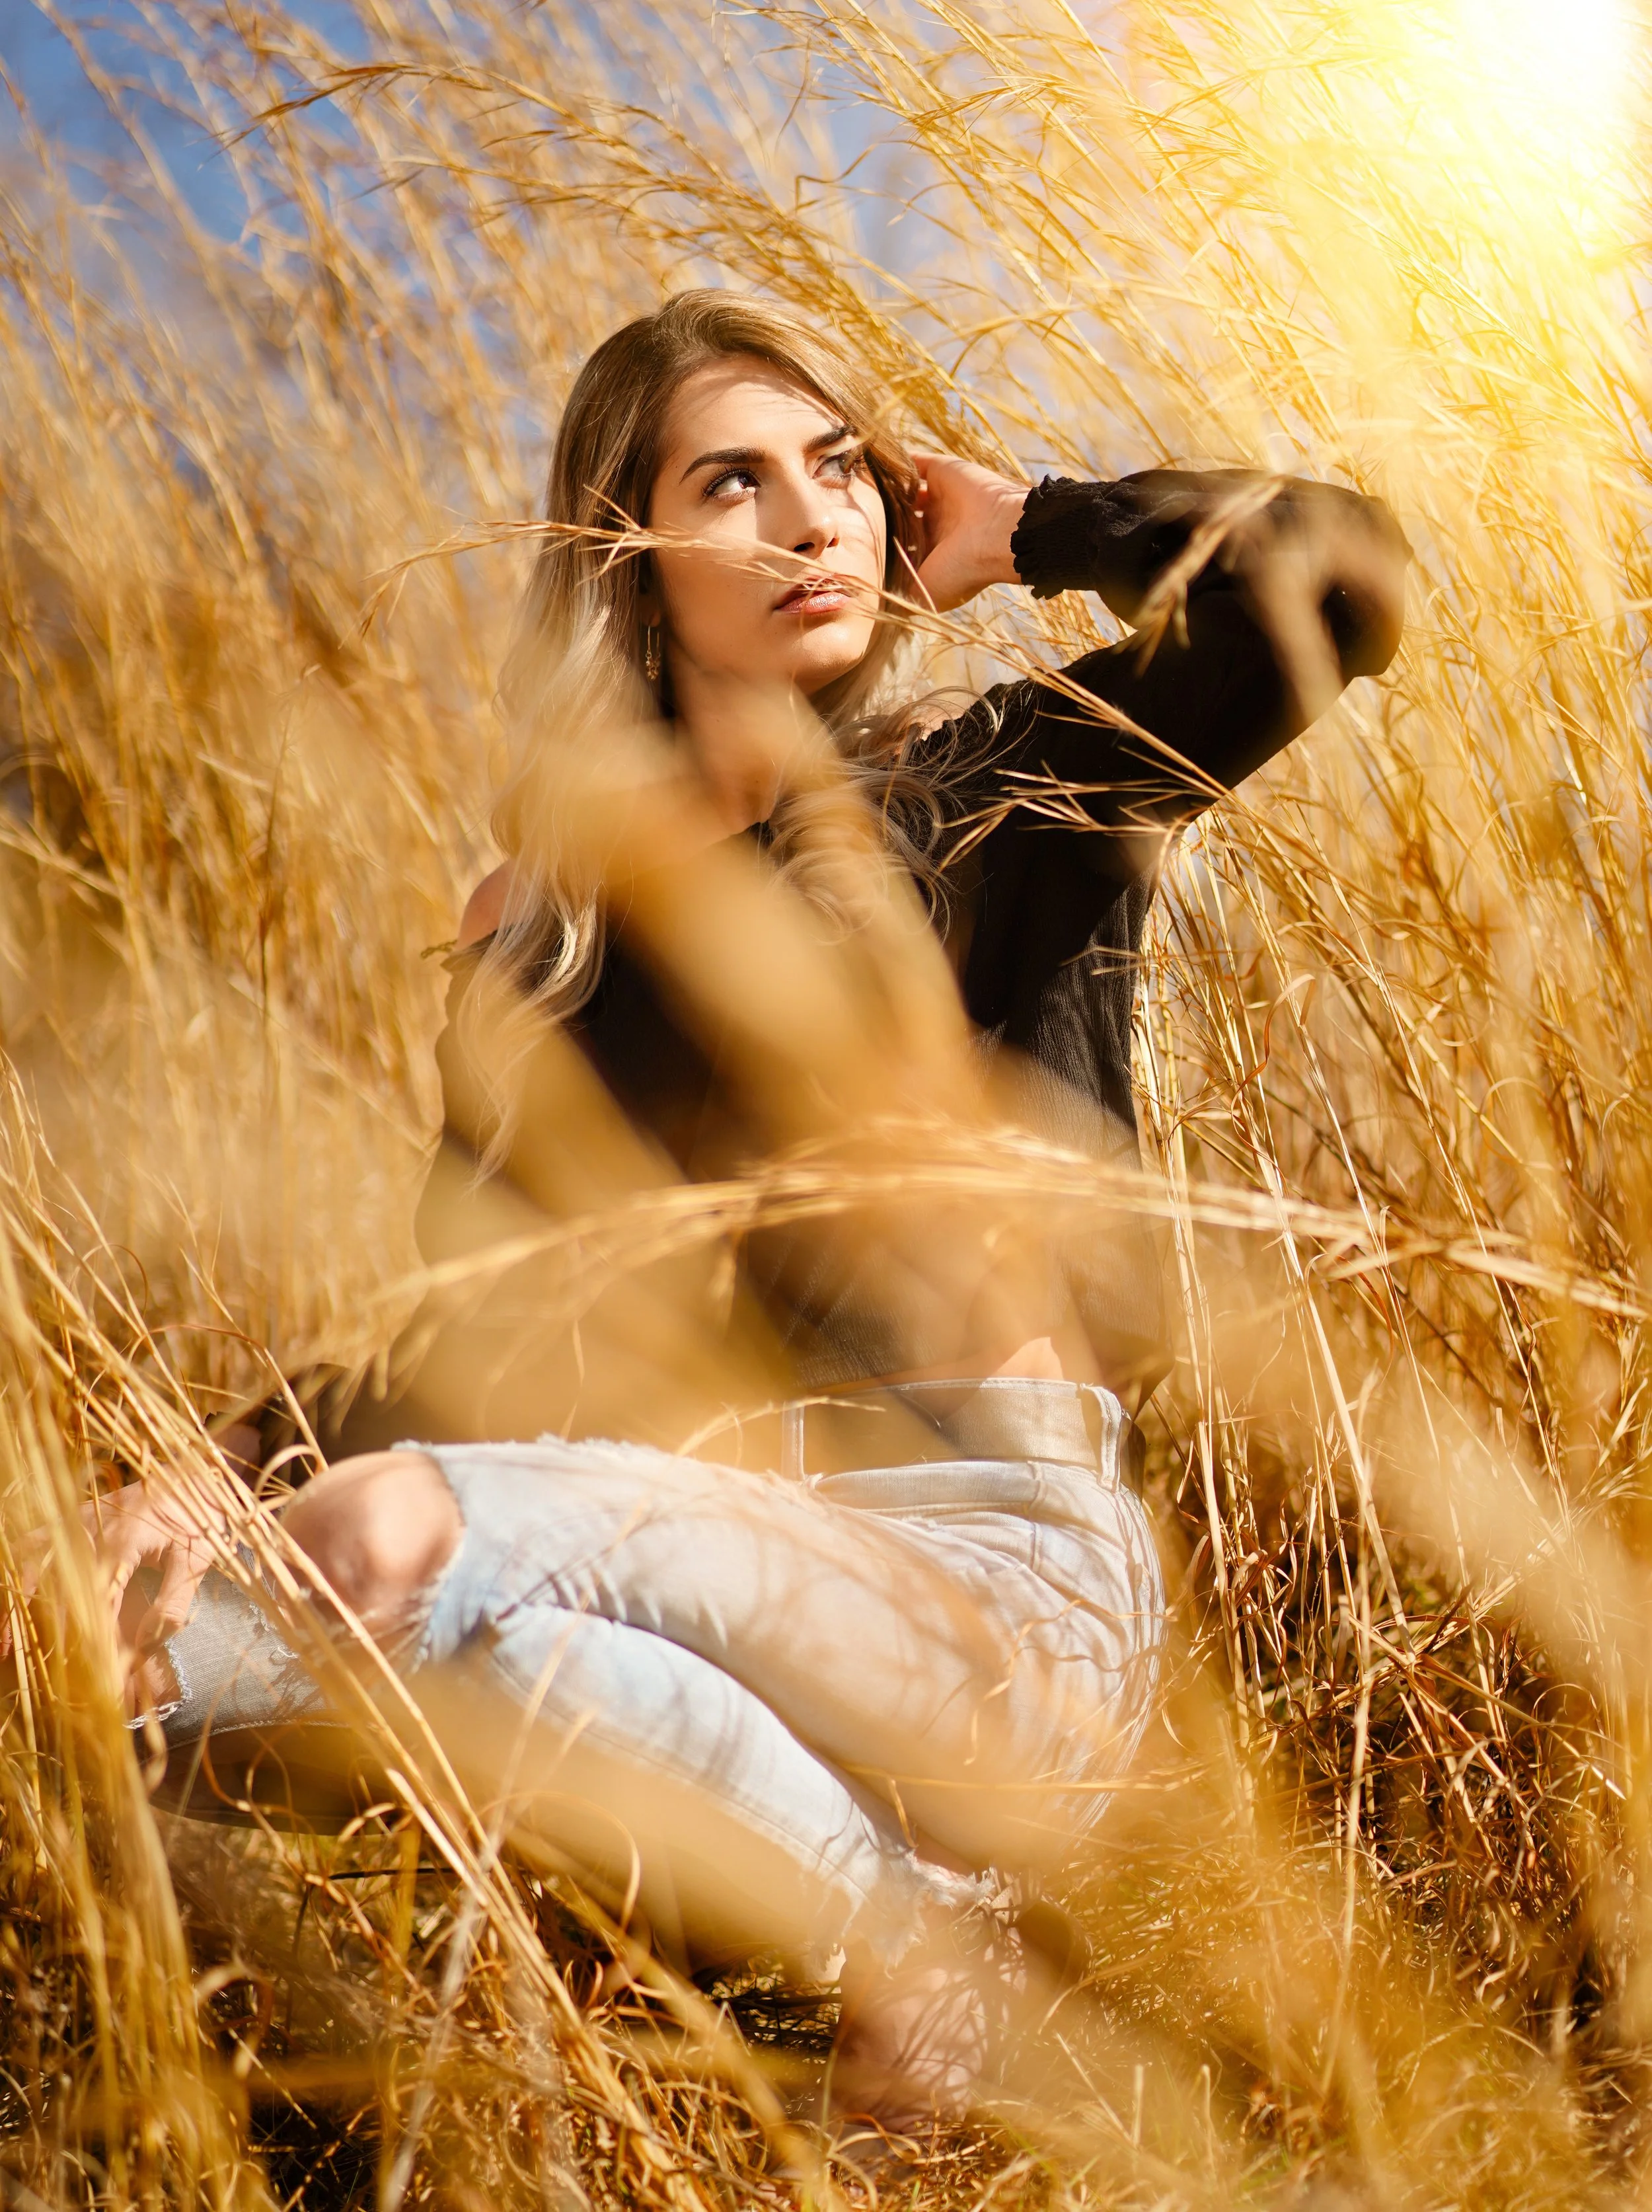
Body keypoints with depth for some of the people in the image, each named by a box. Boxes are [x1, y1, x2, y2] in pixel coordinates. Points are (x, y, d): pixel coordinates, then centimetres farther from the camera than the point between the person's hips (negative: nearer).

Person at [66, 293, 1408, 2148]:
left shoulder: (1009, 796, 7)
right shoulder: (551, 940, 15)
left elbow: (1338, 573, -11)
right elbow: (474, 1339, 9)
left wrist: (1031, 529, 5)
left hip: (1009, 1578, -4)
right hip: (699, 1545, 4)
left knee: (432, 1541, -32)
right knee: (398, 1529, -31)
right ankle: (894, 1915, -20)